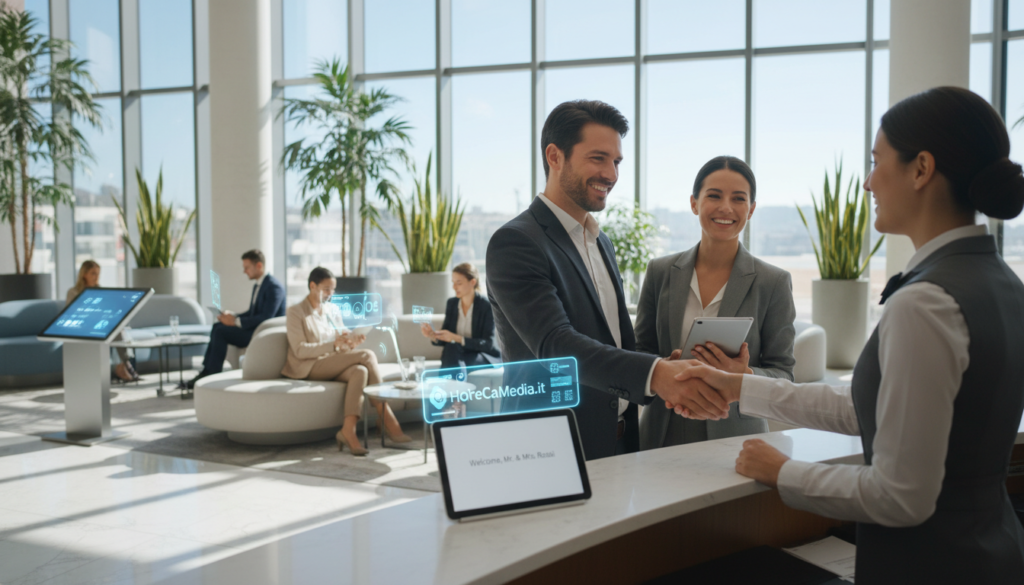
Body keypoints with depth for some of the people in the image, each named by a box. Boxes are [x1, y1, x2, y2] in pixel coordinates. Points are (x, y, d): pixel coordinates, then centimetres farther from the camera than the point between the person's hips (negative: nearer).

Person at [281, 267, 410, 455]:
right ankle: (386, 417, -24)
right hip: (309, 367, -6)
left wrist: (351, 342, -7)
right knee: (367, 355, -25)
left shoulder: (333, 310, 18)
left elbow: (342, 349, 18)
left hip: (334, 365, 6)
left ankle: (349, 430, -40)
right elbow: (300, 350, -12)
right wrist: (334, 344, -24)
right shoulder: (295, 312, -1)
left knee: (359, 371, -31)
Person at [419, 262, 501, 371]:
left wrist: (457, 338, -26)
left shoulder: (486, 306, -11)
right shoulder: (451, 303, 6)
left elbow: (488, 344, -15)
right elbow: (445, 340, 7)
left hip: (485, 358, -4)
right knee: (451, 349, -31)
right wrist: (433, 336, -16)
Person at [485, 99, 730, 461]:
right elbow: (555, 343, -25)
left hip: (617, 445, 7)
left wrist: (674, 381, 0)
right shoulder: (515, 243, -13)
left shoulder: (602, 242, 16)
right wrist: (655, 374, -37)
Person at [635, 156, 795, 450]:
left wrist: (744, 375, -21)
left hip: (735, 437, -1)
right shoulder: (660, 272, 4)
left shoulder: (774, 282, -2)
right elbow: (639, 352, 9)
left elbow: (783, 376, 0)